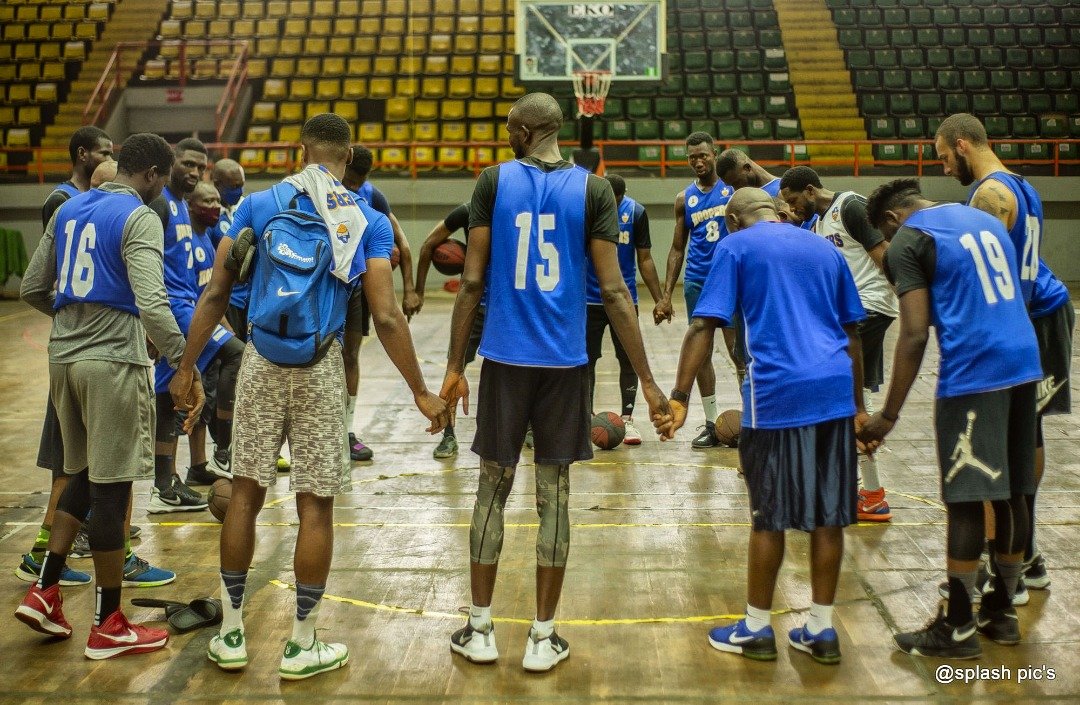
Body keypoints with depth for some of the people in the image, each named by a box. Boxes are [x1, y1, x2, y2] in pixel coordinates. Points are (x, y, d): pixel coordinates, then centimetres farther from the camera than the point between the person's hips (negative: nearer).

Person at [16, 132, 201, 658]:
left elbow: (31, 289, 16)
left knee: (86, 475, 21)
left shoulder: (67, 210, 12)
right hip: (113, 361, -7)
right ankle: (109, 627, 9)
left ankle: (44, 590, 17)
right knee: (111, 487, 0)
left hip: (63, 357, 8)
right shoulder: (139, 217, -11)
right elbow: (151, 303, -23)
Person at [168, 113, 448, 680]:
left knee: (245, 492, 13)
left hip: (261, 361, 2)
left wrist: (186, 366, 11)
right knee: (315, 505, 6)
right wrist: (421, 392, -1)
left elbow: (215, 296, 2)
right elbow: (386, 317, -7)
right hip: (321, 367, -2)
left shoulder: (257, 204, 5)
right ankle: (302, 645, 15)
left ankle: (230, 634, 22)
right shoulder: (369, 221, 0)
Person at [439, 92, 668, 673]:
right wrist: (646, 381, -4)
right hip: (565, 363, 0)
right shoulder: (593, 189, -1)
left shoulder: (494, 181, 0)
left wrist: (454, 366, 4)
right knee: (554, 495, 7)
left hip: (505, 359, 0)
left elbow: (472, 281, -3)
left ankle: (479, 630, 19)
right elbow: (613, 290, -7)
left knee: (492, 489, 12)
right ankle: (543, 637, 14)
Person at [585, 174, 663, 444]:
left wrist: (659, 299, -2)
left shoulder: (636, 212, -5)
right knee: (586, 359, 4)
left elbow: (644, 259, 2)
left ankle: (627, 419, 12)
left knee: (629, 359, 3)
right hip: (589, 299, -1)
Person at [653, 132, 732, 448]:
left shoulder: (733, 188, 0)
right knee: (701, 351, 5)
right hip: (697, 282, 3)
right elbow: (677, 249, 13)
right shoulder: (684, 199, 10)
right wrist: (666, 295, 6)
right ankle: (711, 424, 13)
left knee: (738, 351, -3)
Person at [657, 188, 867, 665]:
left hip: (778, 392, -5)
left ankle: (756, 629, 17)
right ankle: (821, 630, 18)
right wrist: (858, 405, 27)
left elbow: (704, 326, -6)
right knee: (828, 515, 10)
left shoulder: (736, 246, 5)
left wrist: (679, 398, -9)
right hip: (835, 390, 5)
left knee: (769, 516, 6)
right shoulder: (824, 249, 20)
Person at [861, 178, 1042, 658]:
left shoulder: (908, 241, -3)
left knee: (964, 499, 0)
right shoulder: (985, 219, 20)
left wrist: (889, 415, -10)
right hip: (1024, 364, 8)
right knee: (1012, 494, 14)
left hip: (971, 373, -8)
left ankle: (958, 628, 8)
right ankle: (1002, 612, 25)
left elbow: (915, 335, -13)